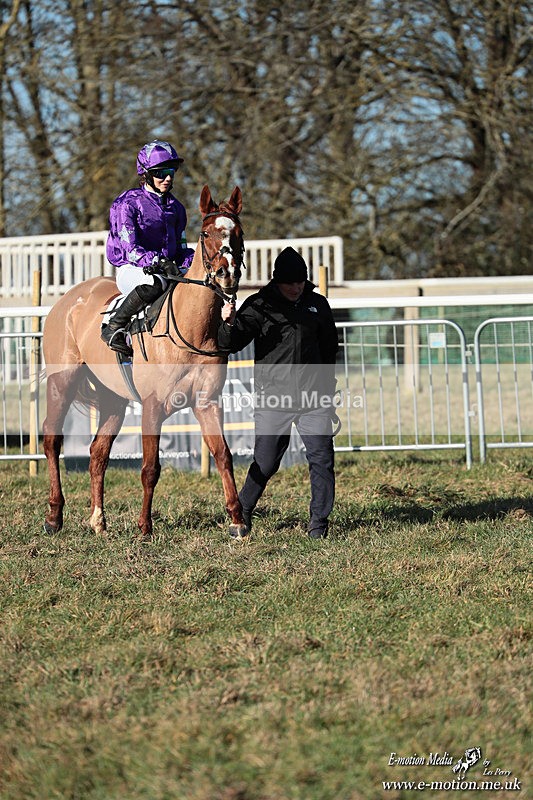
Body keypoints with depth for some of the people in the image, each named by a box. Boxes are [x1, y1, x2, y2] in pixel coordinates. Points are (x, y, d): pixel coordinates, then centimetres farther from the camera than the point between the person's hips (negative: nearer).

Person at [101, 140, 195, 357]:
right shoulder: (128, 203, -5)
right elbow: (130, 249, -15)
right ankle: (114, 328, -25)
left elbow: (181, 249, 16)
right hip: (131, 269, -6)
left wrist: (193, 261, -8)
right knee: (155, 283, -41)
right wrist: (157, 261, -30)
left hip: (168, 268, 6)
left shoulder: (175, 208, 16)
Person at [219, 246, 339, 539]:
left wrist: (326, 385, 18)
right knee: (265, 463, -1)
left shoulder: (318, 304, 9)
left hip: (314, 397, 3)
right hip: (273, 397, -3)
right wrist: (229, 324, -29)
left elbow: (329, 347, 22)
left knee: (322, 459, -3)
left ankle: (318, 523, 8)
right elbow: (232, 344, -9)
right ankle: (241, 512, 21)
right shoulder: (259, 305, -2)